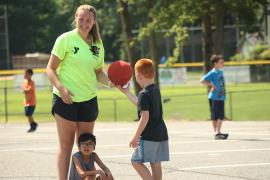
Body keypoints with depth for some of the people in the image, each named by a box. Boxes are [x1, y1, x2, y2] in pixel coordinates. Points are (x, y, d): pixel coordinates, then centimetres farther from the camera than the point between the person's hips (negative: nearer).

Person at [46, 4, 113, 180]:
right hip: (66, 99, -5)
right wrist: (61, 88, -22)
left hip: (88, 99, 5)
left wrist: (110, 81, -4)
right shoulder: (66, 39, -8)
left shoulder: (98, 44, 7)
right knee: (66, 145, -1)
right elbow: (51, 69, -7)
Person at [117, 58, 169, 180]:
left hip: (149, 136, -9)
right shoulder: (155, 90, 12)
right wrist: (127, 92, 35)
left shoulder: (144, 94, -15)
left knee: (136, 161, -5)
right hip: (161, 134, 9)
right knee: (156, 163, 11)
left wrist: (136, 137, -18)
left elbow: (145, 117, -21)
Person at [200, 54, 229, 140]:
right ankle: (216, 133, -1)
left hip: (221, 97, 7)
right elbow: (202, 80, -18)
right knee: (215, 116, -2)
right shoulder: (212, 73, -12)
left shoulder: (220, 72, 12)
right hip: (214, 97, -7)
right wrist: (211, 85, -15)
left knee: (221, 116, 6)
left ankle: (218, 132, 14)